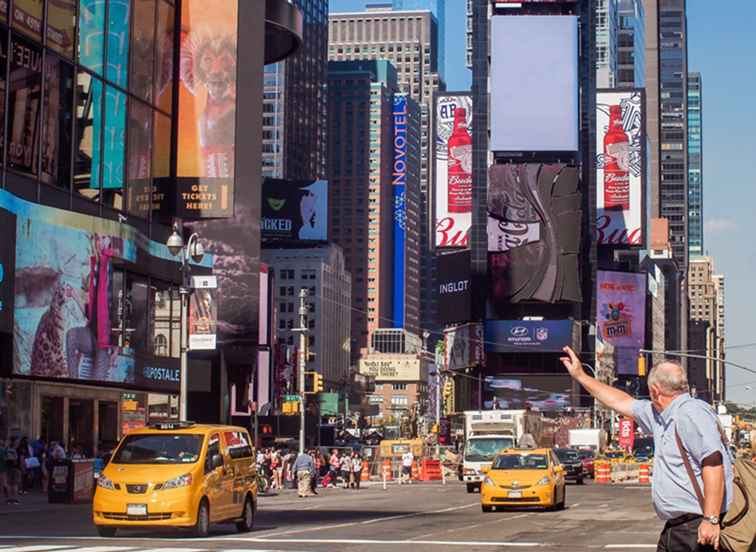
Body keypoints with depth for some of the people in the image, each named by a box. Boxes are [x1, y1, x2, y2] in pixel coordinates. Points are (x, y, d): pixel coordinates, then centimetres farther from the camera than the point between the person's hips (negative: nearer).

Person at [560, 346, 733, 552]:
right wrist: (580, 375, 32)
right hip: (674, 526, 9)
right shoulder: (662, 415, 16)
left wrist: (711, 519, -26)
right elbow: (623, 402, 28)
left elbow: (713, 464, -22)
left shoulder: (692, 414, -14)